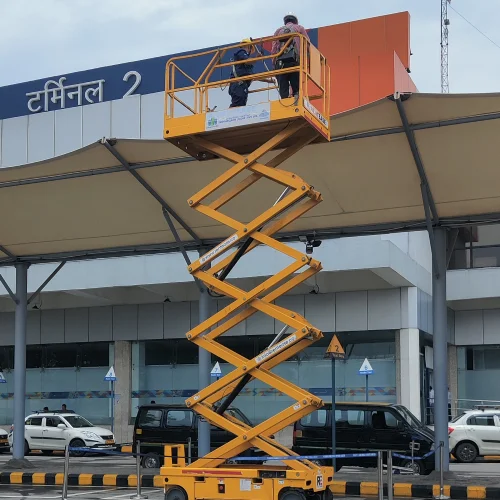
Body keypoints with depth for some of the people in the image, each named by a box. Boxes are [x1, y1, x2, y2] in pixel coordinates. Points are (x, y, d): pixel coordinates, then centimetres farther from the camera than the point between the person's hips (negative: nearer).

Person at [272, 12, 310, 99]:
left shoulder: (278, 31, 24)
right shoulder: (299, 28, 20)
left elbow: (273, 49, 13)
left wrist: (275, 62, 13)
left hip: (280, 62, 2)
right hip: (294, 60, -2)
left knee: (283, 93, -4)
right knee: (296, 90, -5)